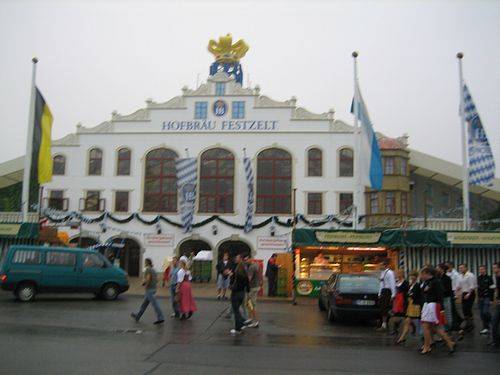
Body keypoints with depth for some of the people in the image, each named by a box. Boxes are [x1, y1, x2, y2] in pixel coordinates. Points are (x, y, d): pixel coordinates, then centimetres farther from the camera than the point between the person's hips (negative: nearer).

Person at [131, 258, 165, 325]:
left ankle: (160, 318, -10)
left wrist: (145, 285, -7)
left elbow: (148, 278, -23)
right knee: (144, 304, 17)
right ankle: (137, 317, 28)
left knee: (154, 304, -9)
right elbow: (156, 280, 17)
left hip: (149, 289, -10)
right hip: (153, 288, 10)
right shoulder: (153, 270, 16)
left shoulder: (148, 269, -12)